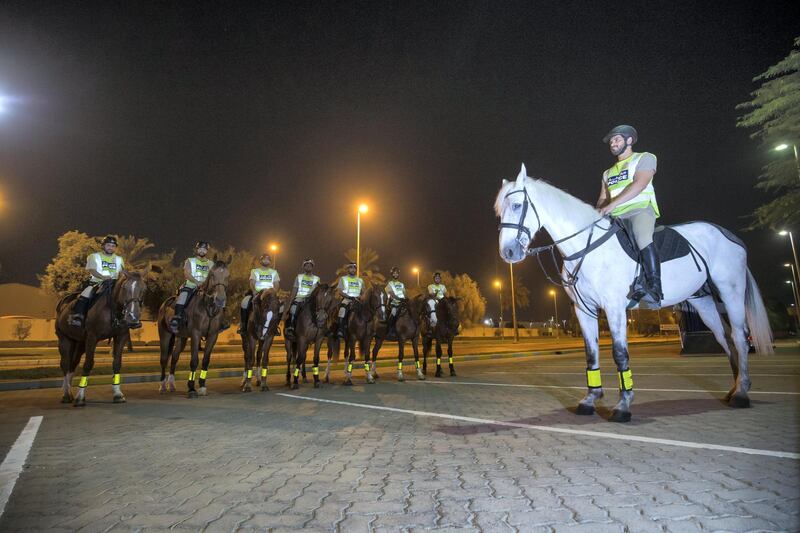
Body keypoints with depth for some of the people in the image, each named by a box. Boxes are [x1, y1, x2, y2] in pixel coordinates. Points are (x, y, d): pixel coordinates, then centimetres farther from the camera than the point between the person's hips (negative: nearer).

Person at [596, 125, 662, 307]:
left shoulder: (645, 158, 10)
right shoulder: (608, 173, 30)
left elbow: (639, 184, -8)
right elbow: (603, 198, 20)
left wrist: (612, 204, -20)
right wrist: (598, 212, -5)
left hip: (640, 208, -7)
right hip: (615, 216, 7)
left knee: (642, 237, -37)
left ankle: (654, 289, -40)